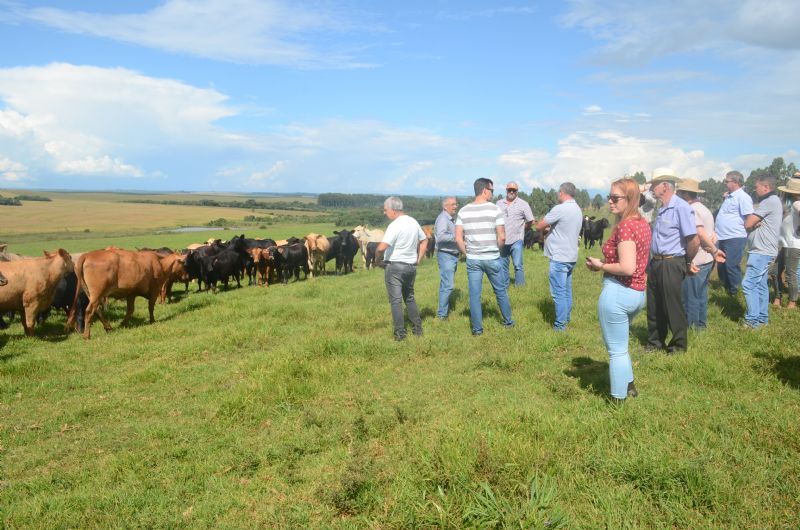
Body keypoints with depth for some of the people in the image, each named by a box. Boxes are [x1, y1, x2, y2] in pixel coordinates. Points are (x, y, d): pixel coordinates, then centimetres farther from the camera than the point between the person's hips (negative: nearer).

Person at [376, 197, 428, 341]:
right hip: (411, 266, 7)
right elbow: (424, 241, 17)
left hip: (395, 266, -7)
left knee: (396, 300, 0)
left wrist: (378, 256, -7)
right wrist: (418, 259, 16)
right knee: (409, 298, 20)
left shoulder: (395, 225, -18)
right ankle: (417, 329, 22)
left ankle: (400, 333, 0)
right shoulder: (413, 222, 6)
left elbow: (382, 247, -28)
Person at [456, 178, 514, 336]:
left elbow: (458, 238, -3)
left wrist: (468, 253, 8)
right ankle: (508, 321, 30)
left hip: (472, 259, 2)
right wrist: (496, 250, 6)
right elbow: (502, 237, -10)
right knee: (501, 291, 16)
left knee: (474, 294, 7)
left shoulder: (463, 211, 0)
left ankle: (477, 328, 13)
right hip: (492, 258, -2)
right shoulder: (494, 209, -9)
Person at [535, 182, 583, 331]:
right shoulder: (578, 210, 11)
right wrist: (550, 228, 11)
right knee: (567, 290, 17)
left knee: (559, 293, -3)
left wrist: (544, 228, 10)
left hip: (559, 258, -9)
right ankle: (566, 319, 27)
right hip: (571, 256, 9)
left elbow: (539, 226, -11)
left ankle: (560, 325, 1)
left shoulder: (560, 209, -17)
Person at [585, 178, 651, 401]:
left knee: (616, 349, 5)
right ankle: (629, 386, 40)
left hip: (618, 292, -9)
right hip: (638, 293, 9)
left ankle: (619, 399, 16)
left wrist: (601, 266, -12)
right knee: (619, 344, 28)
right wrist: (606, 262, 9)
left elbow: (628, 268, -26)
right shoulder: (643, 223, 8)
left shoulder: (625, 226, -20)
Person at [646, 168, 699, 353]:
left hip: (671, 265, -8)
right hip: (656, 262, 8)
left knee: (673, 307, 4)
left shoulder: (681, 207, -17)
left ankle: (679, 345, 20)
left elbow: (694, 241, -20)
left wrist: (687, 262, -7)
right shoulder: (661, 209, 11)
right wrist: (654, 261, 15)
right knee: (654, 306, 16)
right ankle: (655, 342, 32)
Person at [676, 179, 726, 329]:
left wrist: (714, 250, -16)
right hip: (707, 260, 10)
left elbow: (700, 234, -25)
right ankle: (701, 324, 29)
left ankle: (690, 327, 10)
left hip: (696, 262, -9)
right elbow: (711, 234, 12)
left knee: (690, 297, 2)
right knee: (701, 294, 19)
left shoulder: (691, 210, -17)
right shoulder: (703, 208, 14)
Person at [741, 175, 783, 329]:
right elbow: (753, 223, 13)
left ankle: (752, 320, -9)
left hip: (761, 251, -11)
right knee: (761, 285, 13)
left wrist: (752, 222, 4)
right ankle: (762, 318, 19)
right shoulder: (772, 201, 18)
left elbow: (747, 224, -17)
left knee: (749, 284, -12)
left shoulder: (769, 201, -16)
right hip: (763, 250, 11)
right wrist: (755, 223, -8)